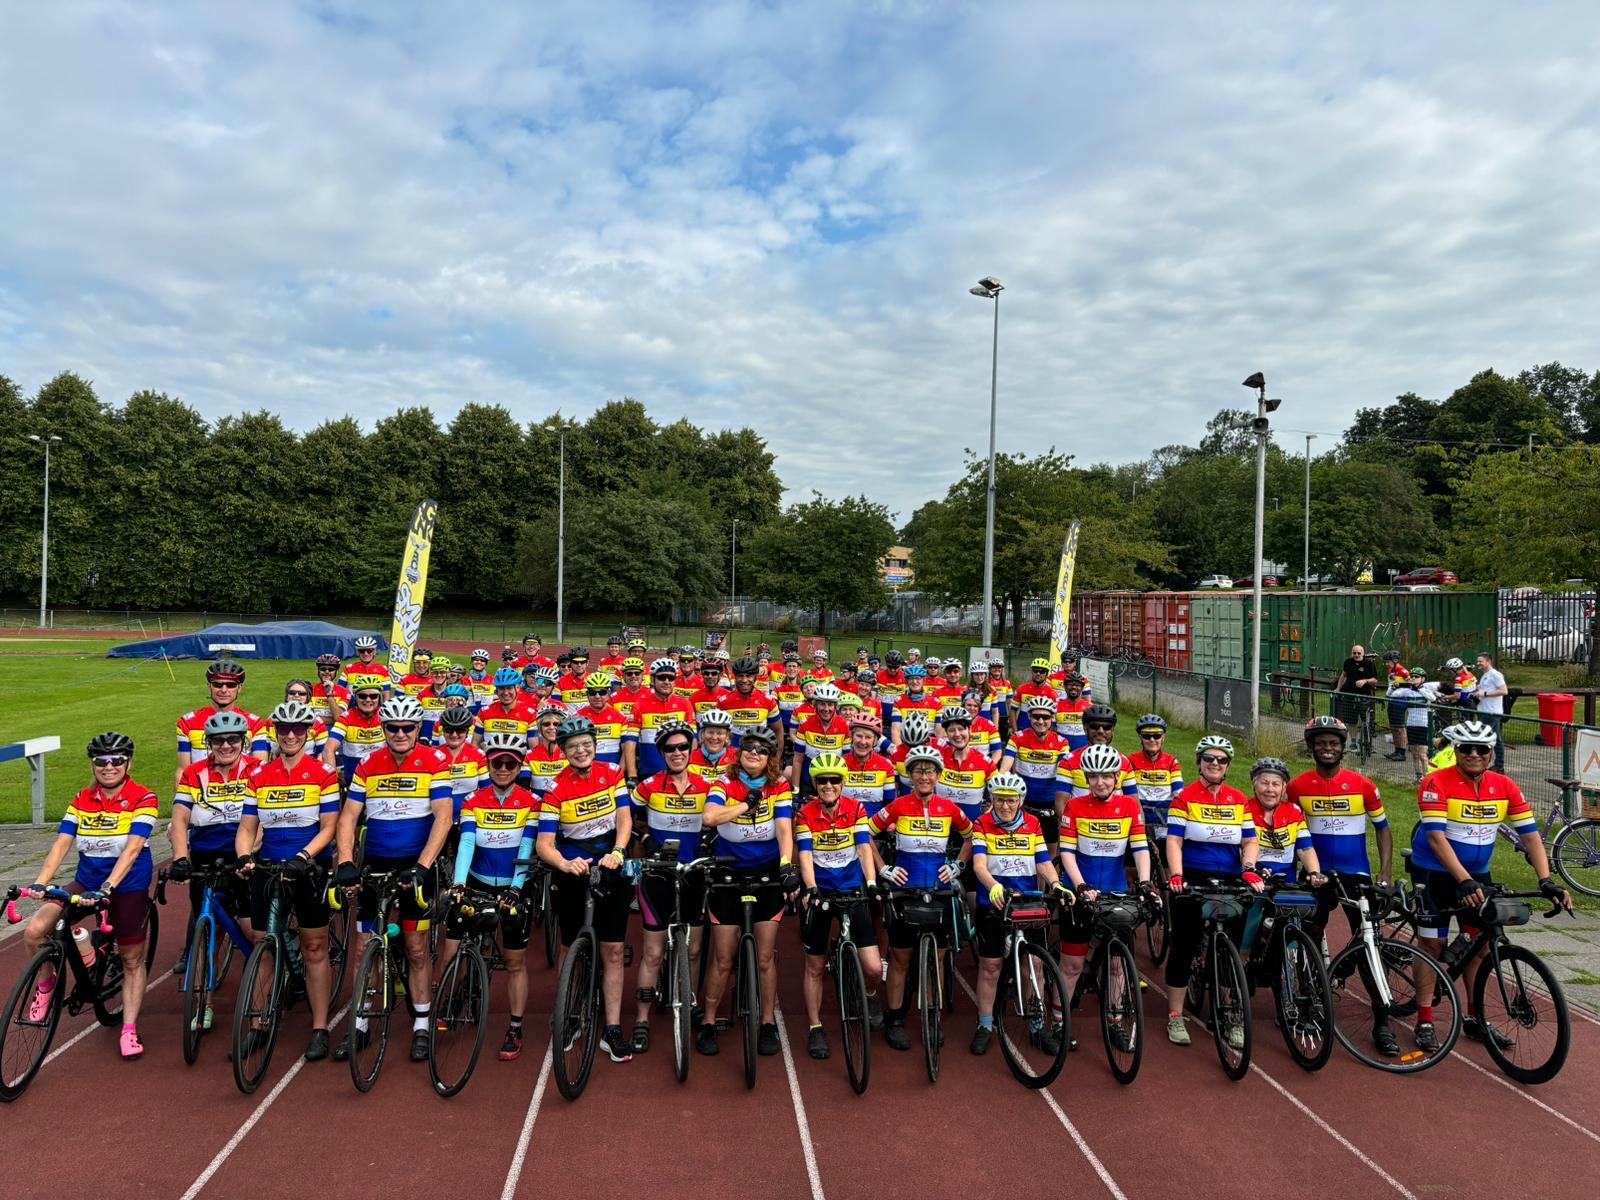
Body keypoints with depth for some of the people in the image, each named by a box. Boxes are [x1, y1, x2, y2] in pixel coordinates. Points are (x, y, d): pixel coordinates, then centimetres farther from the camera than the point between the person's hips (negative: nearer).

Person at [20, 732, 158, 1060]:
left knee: (132, 961, 6)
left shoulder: (143, 799, -13)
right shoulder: (81, 800, 1)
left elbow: (132, 848, -24)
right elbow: (62, 844, -8)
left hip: (128, 887, -3)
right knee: (34, 931, -16)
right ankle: (47, 984, 12)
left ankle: (129, 1030, 20)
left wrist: (107, 887, -35)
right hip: (86, 883, 4)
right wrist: (39, 882, -23)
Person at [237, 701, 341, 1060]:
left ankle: (319, 1029, 12)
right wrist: (244, 856, -14)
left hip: (309, 869, -3)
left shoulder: (322, 773, -5)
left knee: (314, 950, 4)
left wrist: (303, 857, -22)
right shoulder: (259, 776, 5)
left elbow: (328, 828, -7)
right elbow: (247, 827, 5)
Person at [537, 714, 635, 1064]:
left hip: (611, 869, 1)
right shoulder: (555, 789, -11)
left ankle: (613, 1030, 5)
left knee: (612, 950, 0)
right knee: (572, 950, 11)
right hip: (572, 873, -1)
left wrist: (617, 853, -28)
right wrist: (566, 865, -36)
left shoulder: (612, 774, -4)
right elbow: (544, 843, -17)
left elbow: (624, 817, -10)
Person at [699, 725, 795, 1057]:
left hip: (767, 874, 1)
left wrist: (787, 864, -34)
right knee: (722, 959, 5)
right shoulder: (725, 784, -9)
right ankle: (708, 1023, 22)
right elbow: (709, 817, -28)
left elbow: (784, 828, -19)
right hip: (729, 875, 0)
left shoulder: (779, 787, -5)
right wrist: (747, 804, -24)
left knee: (765, 957, 5)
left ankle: (768, 1024, 21)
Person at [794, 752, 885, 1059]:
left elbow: (864, 848, -13)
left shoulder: (856, 810, -5)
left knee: (873, 968, -7)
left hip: (853, 892, 0)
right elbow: (805, 855, -15)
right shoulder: (805, 815, -8)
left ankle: (870, 996, 27)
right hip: (818, 893, 0)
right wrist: (811, 890, -31)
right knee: (815, 967, 9)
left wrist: (871, 883, -29)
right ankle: (815, 1028, 27)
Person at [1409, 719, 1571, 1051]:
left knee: (1480, 945, 9)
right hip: (1435, 872, -5)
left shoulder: (1505, 787, -7)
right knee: (1433, 943, -2)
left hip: (1477, 873, 5)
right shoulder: (1437, 784, -21)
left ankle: (1475, 1019, 25)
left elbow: (1530, 834, -7)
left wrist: (1546, 881, -19)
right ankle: (1424, 1021, 8)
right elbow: (1436, 837, -27)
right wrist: (1464, 881, -36)